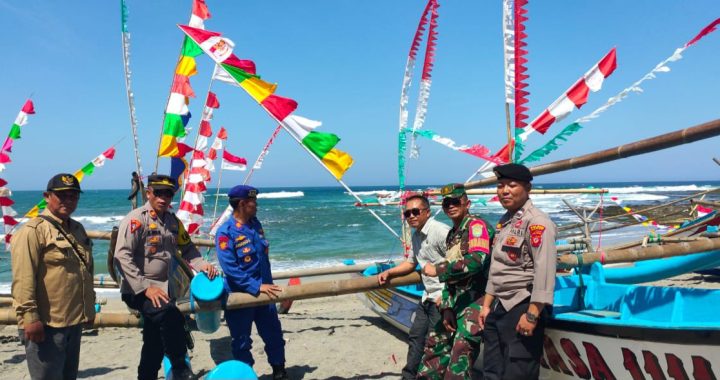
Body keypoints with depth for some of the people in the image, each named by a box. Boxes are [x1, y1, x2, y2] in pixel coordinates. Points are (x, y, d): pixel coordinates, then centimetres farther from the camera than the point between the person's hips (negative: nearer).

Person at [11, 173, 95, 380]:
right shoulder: (33, 230, -12)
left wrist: (90, 307, 23)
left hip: (74, 321, 8)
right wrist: (29, 317, -22)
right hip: (45, 325, -8)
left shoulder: (77, 229, 14)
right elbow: (23, 279, -18)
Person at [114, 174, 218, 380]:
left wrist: (201, 264, -3)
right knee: (172, 317, -31)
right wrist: (145, 287, -25)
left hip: (163, 289, 8)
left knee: (155, 344, 15)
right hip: (138, 290, -8)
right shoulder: (136, 219, -12)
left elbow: (187, 248, 19)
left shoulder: (173, 221, 10)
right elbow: (122, 256, -20)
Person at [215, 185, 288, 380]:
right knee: (242, 343, 10)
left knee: (274, 336, 13)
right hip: (239, 296, -6)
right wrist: (257, 287, -25)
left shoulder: (255, 224, 5)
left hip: (263, 291, 6)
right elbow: (230, 269, -23)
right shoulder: (225, 232, -17)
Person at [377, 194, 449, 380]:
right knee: (416, 337, 17)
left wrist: (446, 295, -22)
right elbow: (411, 262, 26)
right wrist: (388, 272, 14)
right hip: (427, 298, 9)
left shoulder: (441, 232, -19)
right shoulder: (416, 235, 10)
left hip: (444, 298, -9)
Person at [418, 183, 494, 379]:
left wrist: (437, 270, -17)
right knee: (436, 342, 16)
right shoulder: (452, 234, 17)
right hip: (457, 298, 9)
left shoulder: (476, 225, -10)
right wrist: (447, 308, 8)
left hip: (475, 298, -9)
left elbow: (476, 261, -26)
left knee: (461, 351, -15)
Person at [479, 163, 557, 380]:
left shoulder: (536, 222, -13)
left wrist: (532, 314, -25)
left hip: (522, 307, -9)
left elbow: (544, 270, -22)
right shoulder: (504, 222, 16)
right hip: (499, 307, 9)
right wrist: (487, 304, 21)